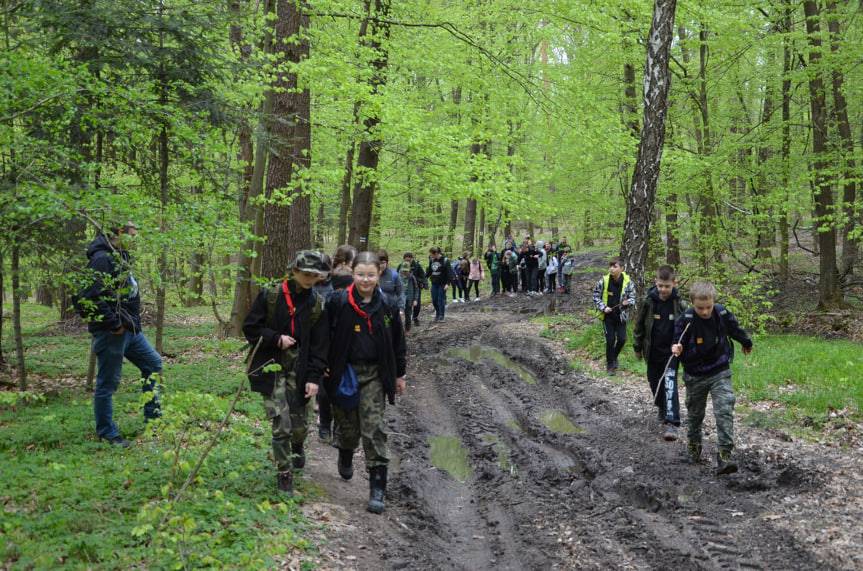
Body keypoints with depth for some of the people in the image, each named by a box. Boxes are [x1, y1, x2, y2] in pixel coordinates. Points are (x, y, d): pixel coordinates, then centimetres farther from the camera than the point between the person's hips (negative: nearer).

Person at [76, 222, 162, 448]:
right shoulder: (102, 258, -19)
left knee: (153, 364, 19)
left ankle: (153, 417, 28)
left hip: (130, 329, 10)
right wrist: (114, 324, -21)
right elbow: (92, 298, -27)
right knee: (108, 382, 1)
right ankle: (107, 433, 12)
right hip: (111, 333, -10)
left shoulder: (120, 257, 13)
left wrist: (133, 321, 12)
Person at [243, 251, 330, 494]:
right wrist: (277, 339, -13)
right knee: (281, 426, -11)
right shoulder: (270, 295, -5)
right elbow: (250, 328, 0)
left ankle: (298, 448, 44)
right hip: (271, 368, -2)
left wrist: (314, 378, -4)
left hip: (298, 371, 3)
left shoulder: (317, 305, 3)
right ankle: (284, 475, 5)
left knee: (299, 425, 8)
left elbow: (320, 345, 3)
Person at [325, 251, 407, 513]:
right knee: (348, 423, 11)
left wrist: (400, 374, 12)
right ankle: (345, 456, 47)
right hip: (344, 371, 0)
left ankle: (377, 490, -4)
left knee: (373, 428, -6)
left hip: (374, 374, 0)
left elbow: (398, 342, 9)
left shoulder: (387, 306, -1)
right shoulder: (338, 302, -6)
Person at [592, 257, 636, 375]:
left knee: (622, 339, 2)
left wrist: (628, 302, -21)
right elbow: (596, 296, -1)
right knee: (610, 340, -1)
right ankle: (610, 365, 16)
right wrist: (603, 308, -13)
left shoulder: (628, 282, -9)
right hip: (608, 316, -1)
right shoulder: (603, 281, -11)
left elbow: (632, 297, 1)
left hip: (621, 316, 1)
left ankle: (614, 357, 32)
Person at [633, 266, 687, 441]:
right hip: (653, 351, 3)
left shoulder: (680, 304, -10)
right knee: (654, 381, 16)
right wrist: (638, 348, 7)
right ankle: (662, 407, 45)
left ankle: (671, 423, -19)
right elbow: (638, 326, 2)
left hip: (672, 351, -3)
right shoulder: (648, 302, -9)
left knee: (670, 382, -15)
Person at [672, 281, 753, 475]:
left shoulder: (722, 314, -11)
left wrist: (746, 343, 30)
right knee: (695, 413, 17)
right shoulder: (685, 320, -19)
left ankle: (725, 455, -17)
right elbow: (676, 342, -9)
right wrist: (676, 349, -35)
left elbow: (735, 330, 10)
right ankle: (694, 446, 41)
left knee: (725, 411, -14)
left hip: (720, 372, 0)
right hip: (695, 375, 0)